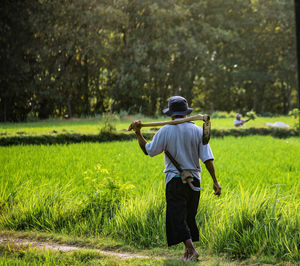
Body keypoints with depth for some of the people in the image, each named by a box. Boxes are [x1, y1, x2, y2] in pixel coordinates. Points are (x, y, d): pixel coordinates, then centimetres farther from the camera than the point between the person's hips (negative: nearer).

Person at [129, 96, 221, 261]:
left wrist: (138, 133, 10)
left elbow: (148, 150, 0)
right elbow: (207, 158, -2)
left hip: (175, 179, -4)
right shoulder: (197, 131, 1)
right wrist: (215, 181, 0)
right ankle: (187, 253, 20)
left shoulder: (165, 131, -6)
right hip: (194, 179, 4)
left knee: (178, 217, -4)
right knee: (189, 216, 15)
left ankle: (191, 249, -19)